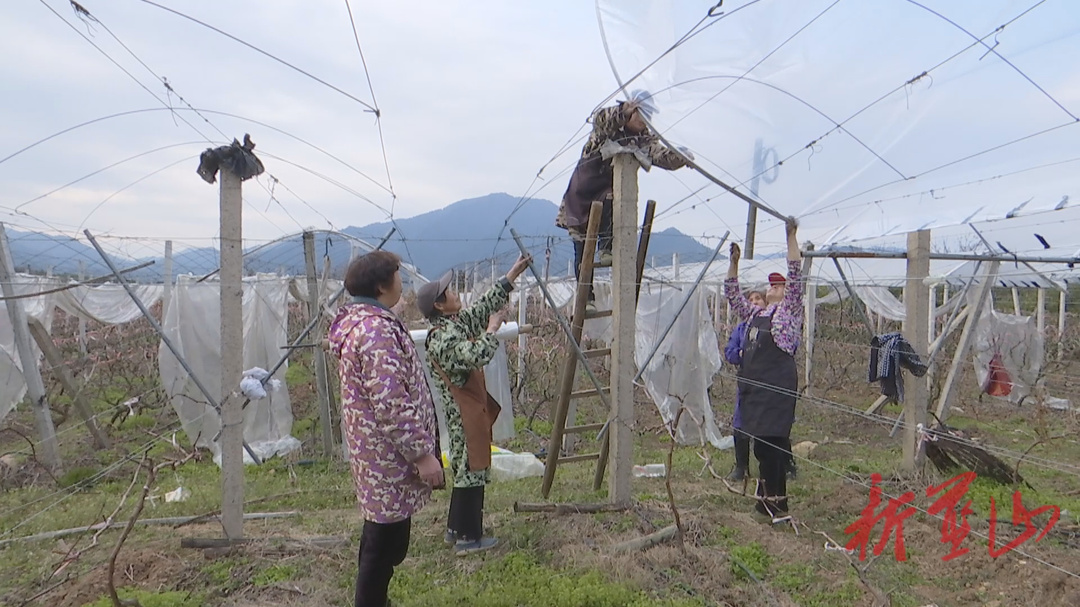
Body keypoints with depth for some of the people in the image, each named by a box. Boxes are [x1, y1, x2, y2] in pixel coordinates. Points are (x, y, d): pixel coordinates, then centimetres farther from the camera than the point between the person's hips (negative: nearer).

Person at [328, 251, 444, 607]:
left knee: (381, 531, 23)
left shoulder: (356, 318, 10)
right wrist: (423, 453, -21)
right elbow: (391, 403, -27)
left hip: (372, 448, 11)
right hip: (390, 456, -11)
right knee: (387, 540, 2)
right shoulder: (377, 328, -23)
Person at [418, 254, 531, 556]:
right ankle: (468, 538, 9)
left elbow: (484, 306, 16)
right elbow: (476, 356, -36)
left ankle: (456, 530, 30)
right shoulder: (442, 338, -22)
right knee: (471, 470, -2)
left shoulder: (458, 322, 7)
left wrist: (513, 275, 15)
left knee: (467, 469, 18)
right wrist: (492, 329, -20)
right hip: (464, 414, -10)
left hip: (470, 409, 10)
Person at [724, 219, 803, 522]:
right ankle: (768, 497, 21)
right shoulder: (755, 314, 21)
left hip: (777, 387, -7)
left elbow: (795, 276, -8)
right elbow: (733, 294, 26)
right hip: (753, 386, 7)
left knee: (773, 443, -8)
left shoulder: (789, 311, 3)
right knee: (761, 445, 11)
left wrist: (791, 236, -12)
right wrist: (734, 262, 19)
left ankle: (776, 501, -1)